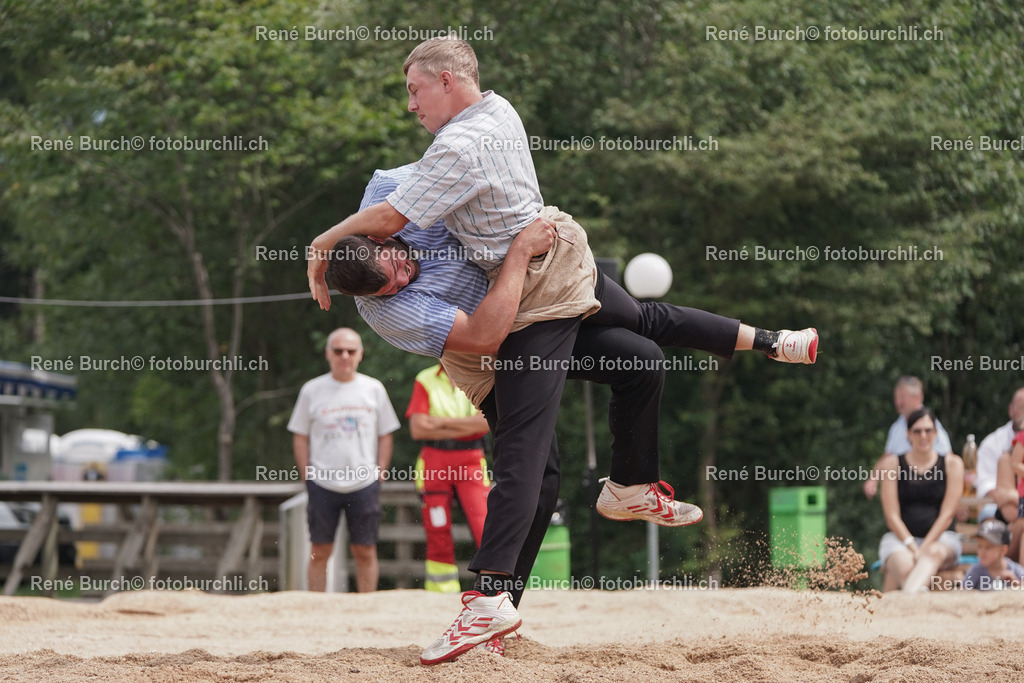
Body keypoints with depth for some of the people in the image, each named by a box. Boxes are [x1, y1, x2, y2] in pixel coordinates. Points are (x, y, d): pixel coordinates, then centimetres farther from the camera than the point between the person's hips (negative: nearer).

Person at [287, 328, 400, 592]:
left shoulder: (374, 389, 7)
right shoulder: (312, 390, 4)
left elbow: (386, 435, 12)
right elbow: (300, 437, 7)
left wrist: (378, 474, 3)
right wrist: (307, 478, -1)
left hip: (364, 484, 1)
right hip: (322, 484, -1)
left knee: (365, 551, 2)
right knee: (320, 552, 0)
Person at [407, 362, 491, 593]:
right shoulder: (425, 380, 6)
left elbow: (486, 421, -10)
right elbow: (417, 428, -5)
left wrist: (442, 422, -9)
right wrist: (465, 428, -8)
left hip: (471, 463, -1)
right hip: (434, 461, 1)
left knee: (485, 528, -13)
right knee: (437, 534, 0)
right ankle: (441, 593, 6)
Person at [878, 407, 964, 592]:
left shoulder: (952, 464, 7)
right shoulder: (892, 463, 7)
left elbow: (947, 514, -1)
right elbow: (892, 515, 0)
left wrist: (924, 548, -14)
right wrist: (911, 546, -15)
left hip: (939, 537, -2)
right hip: (900, 537, 2)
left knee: (934, 552, -40)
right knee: (904, 568, -36)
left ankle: (910, 591, -67)